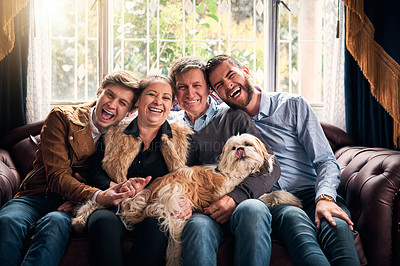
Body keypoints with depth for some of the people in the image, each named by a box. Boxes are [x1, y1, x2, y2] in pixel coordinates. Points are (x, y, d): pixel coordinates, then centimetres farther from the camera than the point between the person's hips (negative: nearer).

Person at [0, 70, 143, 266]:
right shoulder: (62, 117, 1)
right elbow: (57, 175, -9)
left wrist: (79, 200, -15)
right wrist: (97, 196, -27)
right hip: (38, 196, 0)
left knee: (54, 222, -37)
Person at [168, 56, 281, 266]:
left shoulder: (233, 118, 11)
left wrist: (236, 197, -13)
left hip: (239, 204, 0)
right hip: (197, 212, 0)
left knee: (253, 209, -35)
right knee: (199, 226, -36)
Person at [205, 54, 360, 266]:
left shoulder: (293, 106, 12)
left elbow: (326, 161, 3)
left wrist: (325, 198, -15)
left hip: (310, 193, 0)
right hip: (270, 201, 0)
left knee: (337, 226, -36)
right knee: (293, 218, -37)